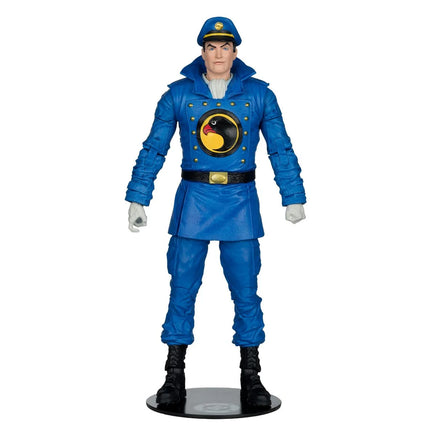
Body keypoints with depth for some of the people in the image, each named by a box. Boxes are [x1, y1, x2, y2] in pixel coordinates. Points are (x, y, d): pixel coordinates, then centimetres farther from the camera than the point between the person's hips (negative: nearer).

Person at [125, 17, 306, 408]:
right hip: (194, 200, 0)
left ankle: (251, 379, 17)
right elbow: (154, 149, 5)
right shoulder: (179, 94, 3)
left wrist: (293, 197, 3)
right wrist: (138, 199, 1)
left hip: (241, 203, 0)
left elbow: (281, 149, 7)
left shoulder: (258, 94, 4)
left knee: (246, 291, 4)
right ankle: (175, 378, 16)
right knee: (182, 289, 3)